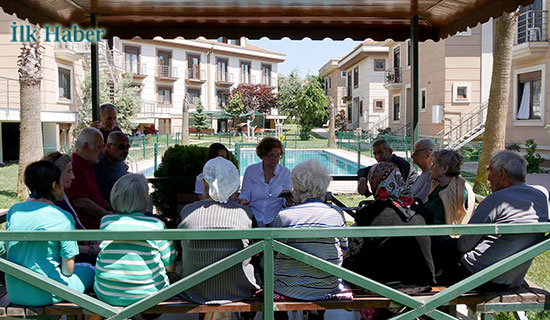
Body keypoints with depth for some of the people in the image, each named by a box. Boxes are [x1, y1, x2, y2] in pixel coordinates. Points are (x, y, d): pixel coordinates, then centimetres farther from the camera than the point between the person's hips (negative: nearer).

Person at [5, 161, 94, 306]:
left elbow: (8, 252, 9)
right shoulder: (63, 218, -17)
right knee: (88, 270, 20)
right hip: (45, 295, -6)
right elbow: (68, 269, -14)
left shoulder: (14, 210, 0)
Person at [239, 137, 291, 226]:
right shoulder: (251, 170, 6)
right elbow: (244, 195, 6)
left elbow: (285, 200, 5)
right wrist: (243, 201, -17)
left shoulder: (285, 172, 8)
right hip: (254, 219, 1)